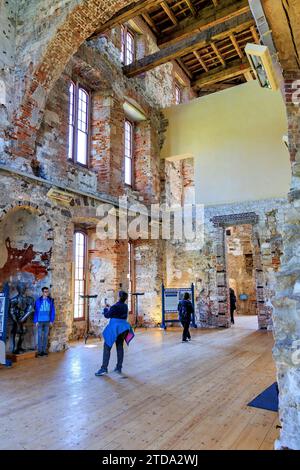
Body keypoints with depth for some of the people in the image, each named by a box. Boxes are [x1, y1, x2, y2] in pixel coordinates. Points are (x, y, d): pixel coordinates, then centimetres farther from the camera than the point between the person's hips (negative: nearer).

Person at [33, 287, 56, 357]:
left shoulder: (51, 300, 0)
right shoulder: (38, 300, -6)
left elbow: (52, 311, 4)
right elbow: (36, 311, -3)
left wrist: (51, 320, 1)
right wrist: (36, 321, -6)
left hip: (47, 321, 2)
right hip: (40, 321, -2)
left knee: (46, 336, 8)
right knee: (40, 336, 2)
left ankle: (44, 350, 16)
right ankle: (39, 351, 11)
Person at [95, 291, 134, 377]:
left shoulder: (115, 306, -12)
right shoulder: (125, 306, 7)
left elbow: (107, 315, -1)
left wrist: (105, 309, 19)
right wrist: (109, 309, 26)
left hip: (114, 327, -7)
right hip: (123, 327, 7)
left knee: (107, 348, -2)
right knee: (120, 347, 13)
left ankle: (104, 368, -6)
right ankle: (119, 368, 16)